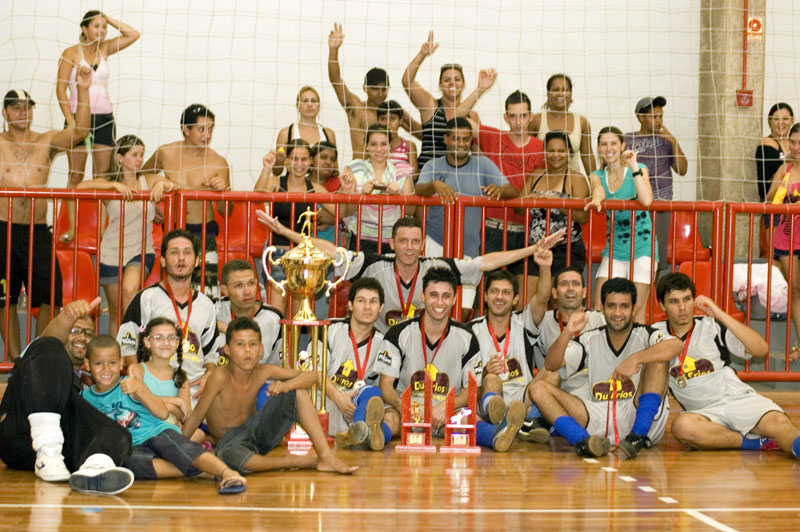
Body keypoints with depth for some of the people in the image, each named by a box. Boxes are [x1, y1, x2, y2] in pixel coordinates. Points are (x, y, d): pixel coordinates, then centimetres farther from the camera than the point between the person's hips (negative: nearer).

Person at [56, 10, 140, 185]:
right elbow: (61, 89, -4)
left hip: (104, 117, 4)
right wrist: (70, 121, -13)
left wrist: (108, 19, 4)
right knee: (76, 175, -3)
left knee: (103, 175, 1)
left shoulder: (104, 50, 12)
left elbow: (133, 35, 9)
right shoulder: (71, 53, 0)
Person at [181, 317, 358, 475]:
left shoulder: (262, 372, -12)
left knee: (296, 391, -13)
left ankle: (326, 456, -15)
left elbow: (311, 376, -10)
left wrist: (286, 385, -29)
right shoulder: (221, 377, -26)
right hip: (231, 440, -5)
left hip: (257, 430, 5)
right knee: (230, 456, -43)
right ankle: (298, 461, -23)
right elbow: (196, 416, -21)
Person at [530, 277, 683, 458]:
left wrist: (635, 359, -35)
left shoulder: (644, 335, -1)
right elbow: (551, 365, -1)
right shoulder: (590, 340, 9)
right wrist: (567, 333, -19)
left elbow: (676, 345, -23)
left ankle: (638, 437, -28)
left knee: (657, 358, -21)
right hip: (599, 421, 3)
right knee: (539, 388, -10)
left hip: (639, 417, -3)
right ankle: (584, 441, -35)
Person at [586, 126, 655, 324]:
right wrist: (596, 201, -40)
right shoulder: (598, 176, 8)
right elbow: (598, 192, -16)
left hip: (641, 246, -4)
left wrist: (634, 166, -21)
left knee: (636, 311, -6)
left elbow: (646, 200, -22)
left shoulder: (639, 170, -3)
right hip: (614, 248, 4)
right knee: (598, 308, -6)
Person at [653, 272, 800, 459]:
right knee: (682, 426, -38)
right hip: (703, 412, 0)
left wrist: (720, 314, -13)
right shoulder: (657, 334, 8)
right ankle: (760, 443, -31)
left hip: (739, 398, 0)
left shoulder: (712, 326, 4)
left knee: (778, 422, -33)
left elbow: (761, 349, -8)